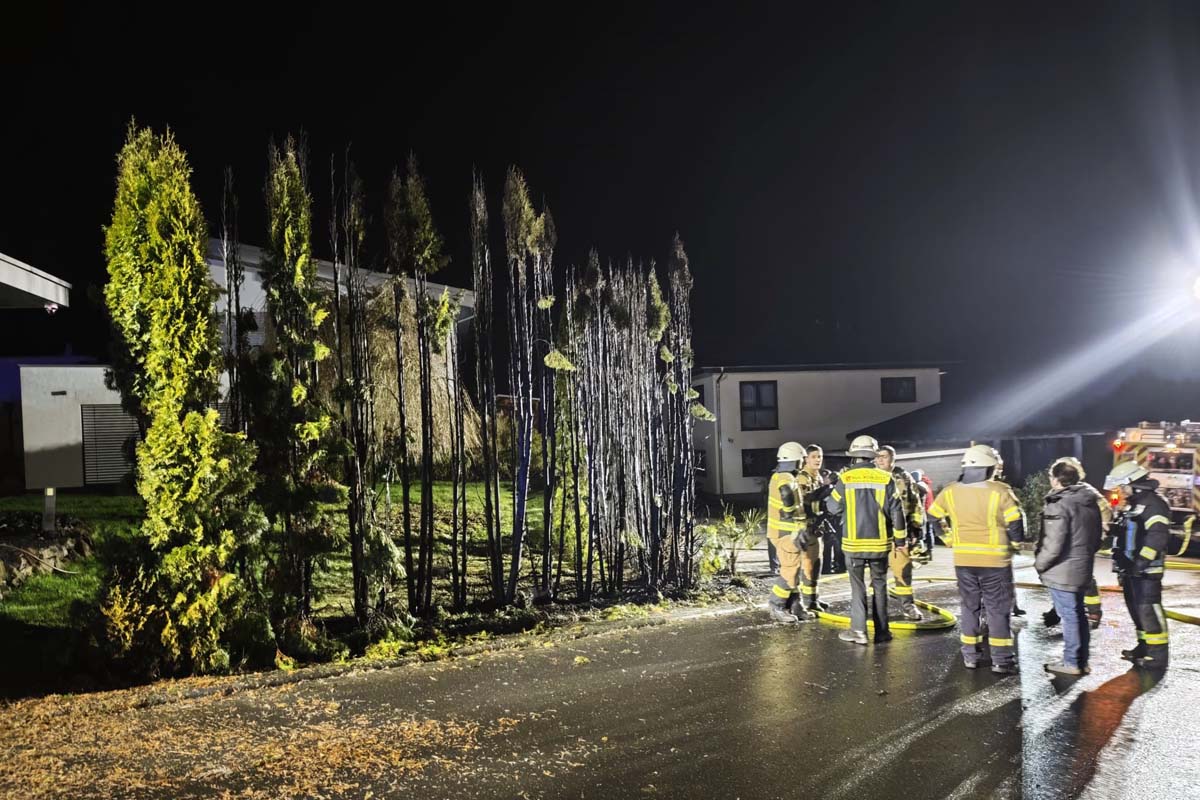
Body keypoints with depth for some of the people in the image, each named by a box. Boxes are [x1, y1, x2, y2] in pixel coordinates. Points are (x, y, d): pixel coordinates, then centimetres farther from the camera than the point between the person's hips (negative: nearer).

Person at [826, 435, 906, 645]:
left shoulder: (845, 479, -8)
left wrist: (834, 487, 18)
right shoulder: (886, 479, -4)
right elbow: (896, 512, -2)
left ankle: (858, 631, 4)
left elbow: (833, 507, 2)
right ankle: (881, 632, 14)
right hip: (879, 543, 1)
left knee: (858, 587, 8)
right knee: (880, 587, 12)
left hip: (854, 543, -1)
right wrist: (900, 539, 8)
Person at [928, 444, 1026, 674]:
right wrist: (1017, 539, 9)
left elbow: (934, 518, 8)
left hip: (963, 560, 4)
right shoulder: (1000, 492, -14)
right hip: (995, 560, -4)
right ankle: (1001, 660, 6)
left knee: (970, 606, 16)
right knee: (998, 609, 5)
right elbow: (1015, 525, -12)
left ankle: (970, 655, 19)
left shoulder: (950, 492, -1)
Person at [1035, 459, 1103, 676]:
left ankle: (1071, 662, 5)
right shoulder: (1090, 503, 9)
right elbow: (1096, 538, 16)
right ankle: (1082, 660, 24)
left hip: (1062, 571, -9)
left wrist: (1039, 563, -8)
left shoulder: (1059, 506, -20)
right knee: (1079, 614, 16)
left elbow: (1053, 544, -22)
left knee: (1069, 616, -2)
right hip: (1082, 569, 9)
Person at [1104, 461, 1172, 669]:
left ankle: (1158, 654, -6)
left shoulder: (1153, 504, -13)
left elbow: (1157, 537, -23)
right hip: (1131, 569, 10)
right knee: (1136, 609, 15)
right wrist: (1122, 565, 24)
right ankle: (1144, 646, 25)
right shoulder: (1134, 505, 18)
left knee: (1148, 609, -10)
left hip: (1146, 571, -10)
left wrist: (1141, 562, -25)